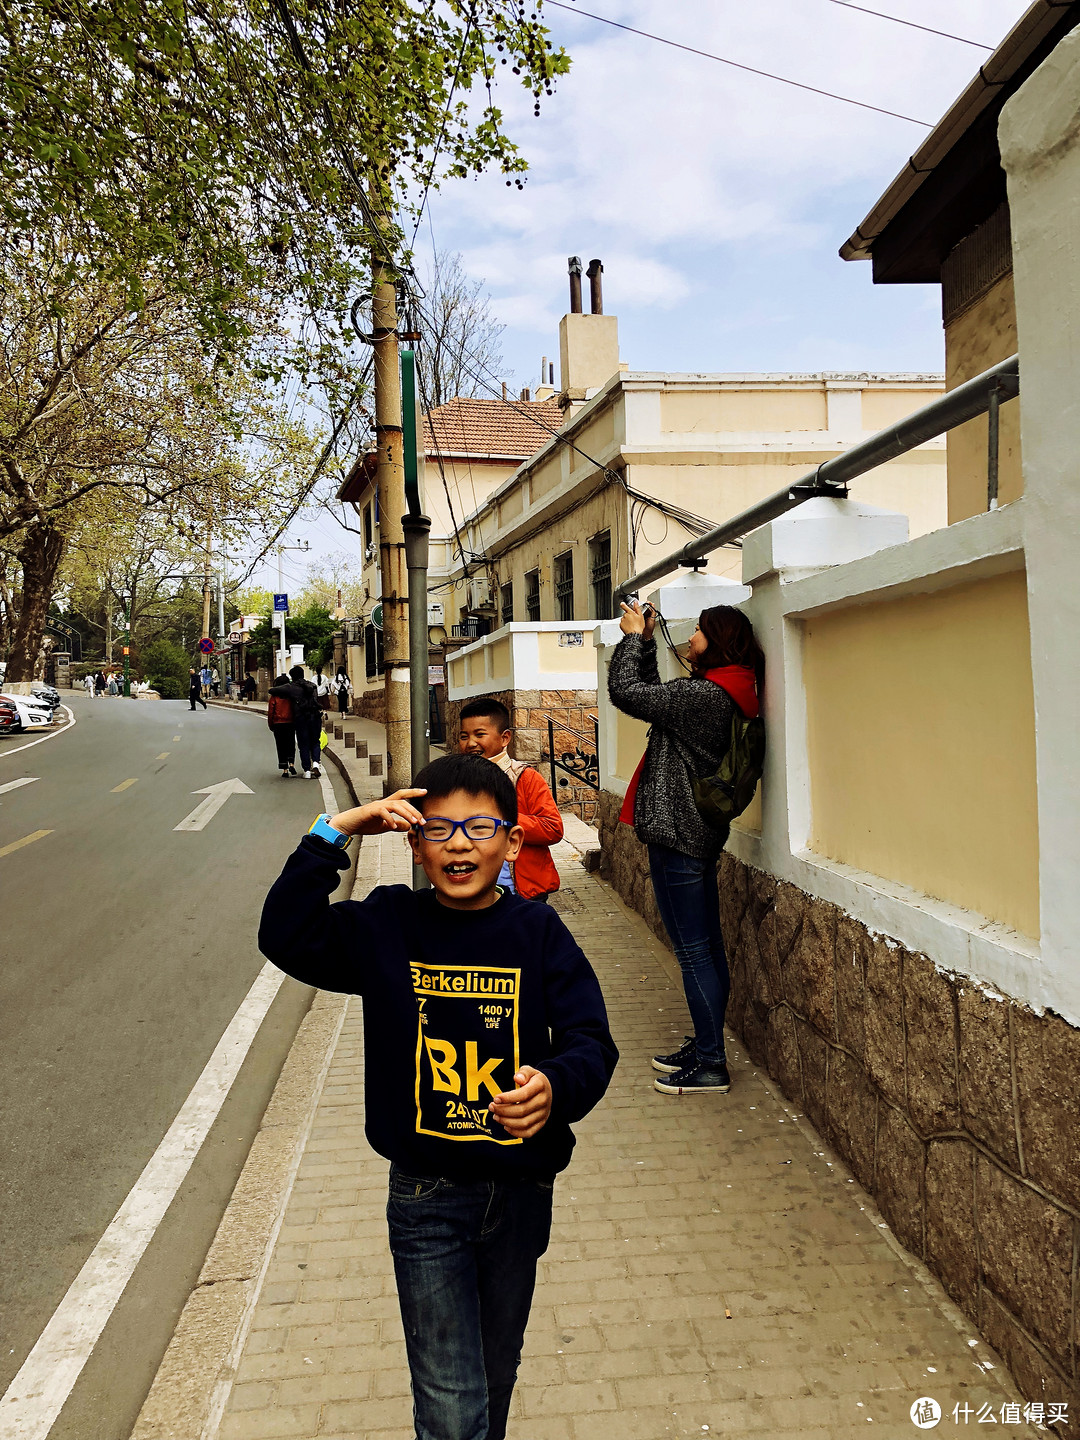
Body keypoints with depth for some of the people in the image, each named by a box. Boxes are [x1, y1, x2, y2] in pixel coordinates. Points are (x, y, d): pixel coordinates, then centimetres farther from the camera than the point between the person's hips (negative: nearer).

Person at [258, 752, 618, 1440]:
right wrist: (334, 833, -23)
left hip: (521, 1190, 2)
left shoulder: (538, 933, -10)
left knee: (496, 1375, 25)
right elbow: (287, 937, -17)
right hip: (426, 1195, -1)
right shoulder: (387, 925, -8)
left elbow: (591, 1042, -14)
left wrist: (554, 1087, -36)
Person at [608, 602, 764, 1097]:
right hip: (696, 832, 11)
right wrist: (646, 642, 16)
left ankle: (711, 1065, 6)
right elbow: (652, 694, 22)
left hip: (677, 834, -11)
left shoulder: (702, 694, -19)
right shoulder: (717, 694, 12)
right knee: (706, 947, 16)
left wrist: (633, 636, -3)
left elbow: (625, 691, -16)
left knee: (694, 951, -3)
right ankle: (705, 1046, 28)